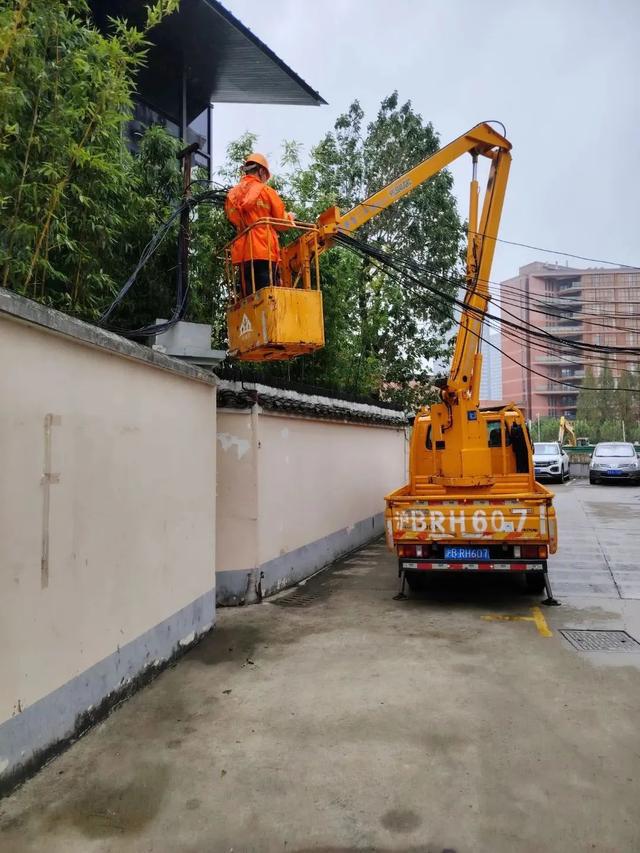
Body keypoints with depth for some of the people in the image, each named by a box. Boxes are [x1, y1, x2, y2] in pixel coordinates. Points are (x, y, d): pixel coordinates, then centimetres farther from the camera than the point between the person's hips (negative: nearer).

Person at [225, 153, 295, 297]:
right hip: (265, 251, -4)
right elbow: (281, 223, 7)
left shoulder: (232, 194, 13)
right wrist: (290, 218, 27)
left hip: (243, 253, 4)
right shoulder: (266, 191, 1)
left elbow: (234, 221, 16)